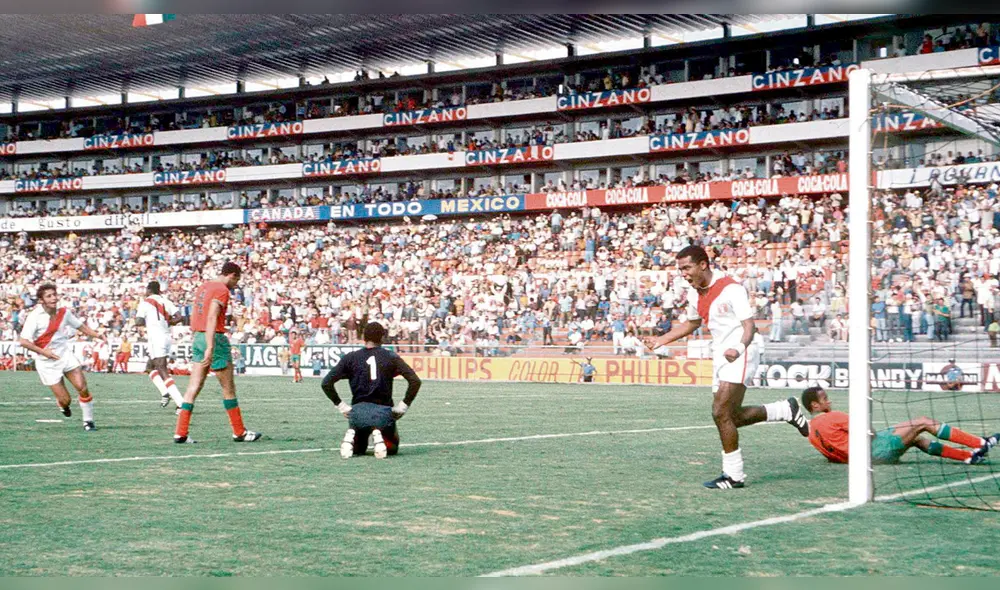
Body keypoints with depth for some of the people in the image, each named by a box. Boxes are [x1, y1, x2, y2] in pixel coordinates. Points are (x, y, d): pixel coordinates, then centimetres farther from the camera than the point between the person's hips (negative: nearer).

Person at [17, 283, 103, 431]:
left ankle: (88, 421, 9)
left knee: (82, 388, -10)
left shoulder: (64, 312, -1)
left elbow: (81, 326, 12)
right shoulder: (34, 316, -15)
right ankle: (62, 405, 33)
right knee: (65, 400, -5)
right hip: (47, 362, -4)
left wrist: (98, 335, -3)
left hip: (66, 354, 4)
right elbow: (23, 341, -16)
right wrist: (43, 352, -24)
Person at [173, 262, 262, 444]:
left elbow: (193, 316, 20)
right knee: (228, 388, 3)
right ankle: (239, 432, 13)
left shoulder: (203, 287, 16)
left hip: (198, 338, 8)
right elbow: (212, 319, -22)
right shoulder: (222, 290, -12)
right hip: (215, 339, -8)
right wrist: (210, 348, -28)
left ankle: (180, 433, -2)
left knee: (194, 387, 4)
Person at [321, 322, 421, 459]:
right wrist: (403, 405, 0)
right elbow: (415, 381, -6)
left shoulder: (350, 358, 5)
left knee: (357, 449, 25)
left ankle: (350, 436, -11)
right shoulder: (391, 358, 2)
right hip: (384, 411, -2)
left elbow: (327, 383, -1)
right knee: (391, 449, 21)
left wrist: (340, 405, 6)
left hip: (358, 411, 2)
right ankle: (379, 436, -15)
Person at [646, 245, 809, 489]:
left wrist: (739, 348, -40)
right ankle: (786, 410, 30)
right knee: (732, 416, 9)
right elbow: (692, 323, 27)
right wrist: (662, 340, 20)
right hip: (721, 357, 9)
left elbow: (749, 325, -21)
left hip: (740, 356, -9)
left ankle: (734, 474, -6)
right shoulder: (695, 293, 9)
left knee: (721, 412, -16)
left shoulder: (731, 289, -17)